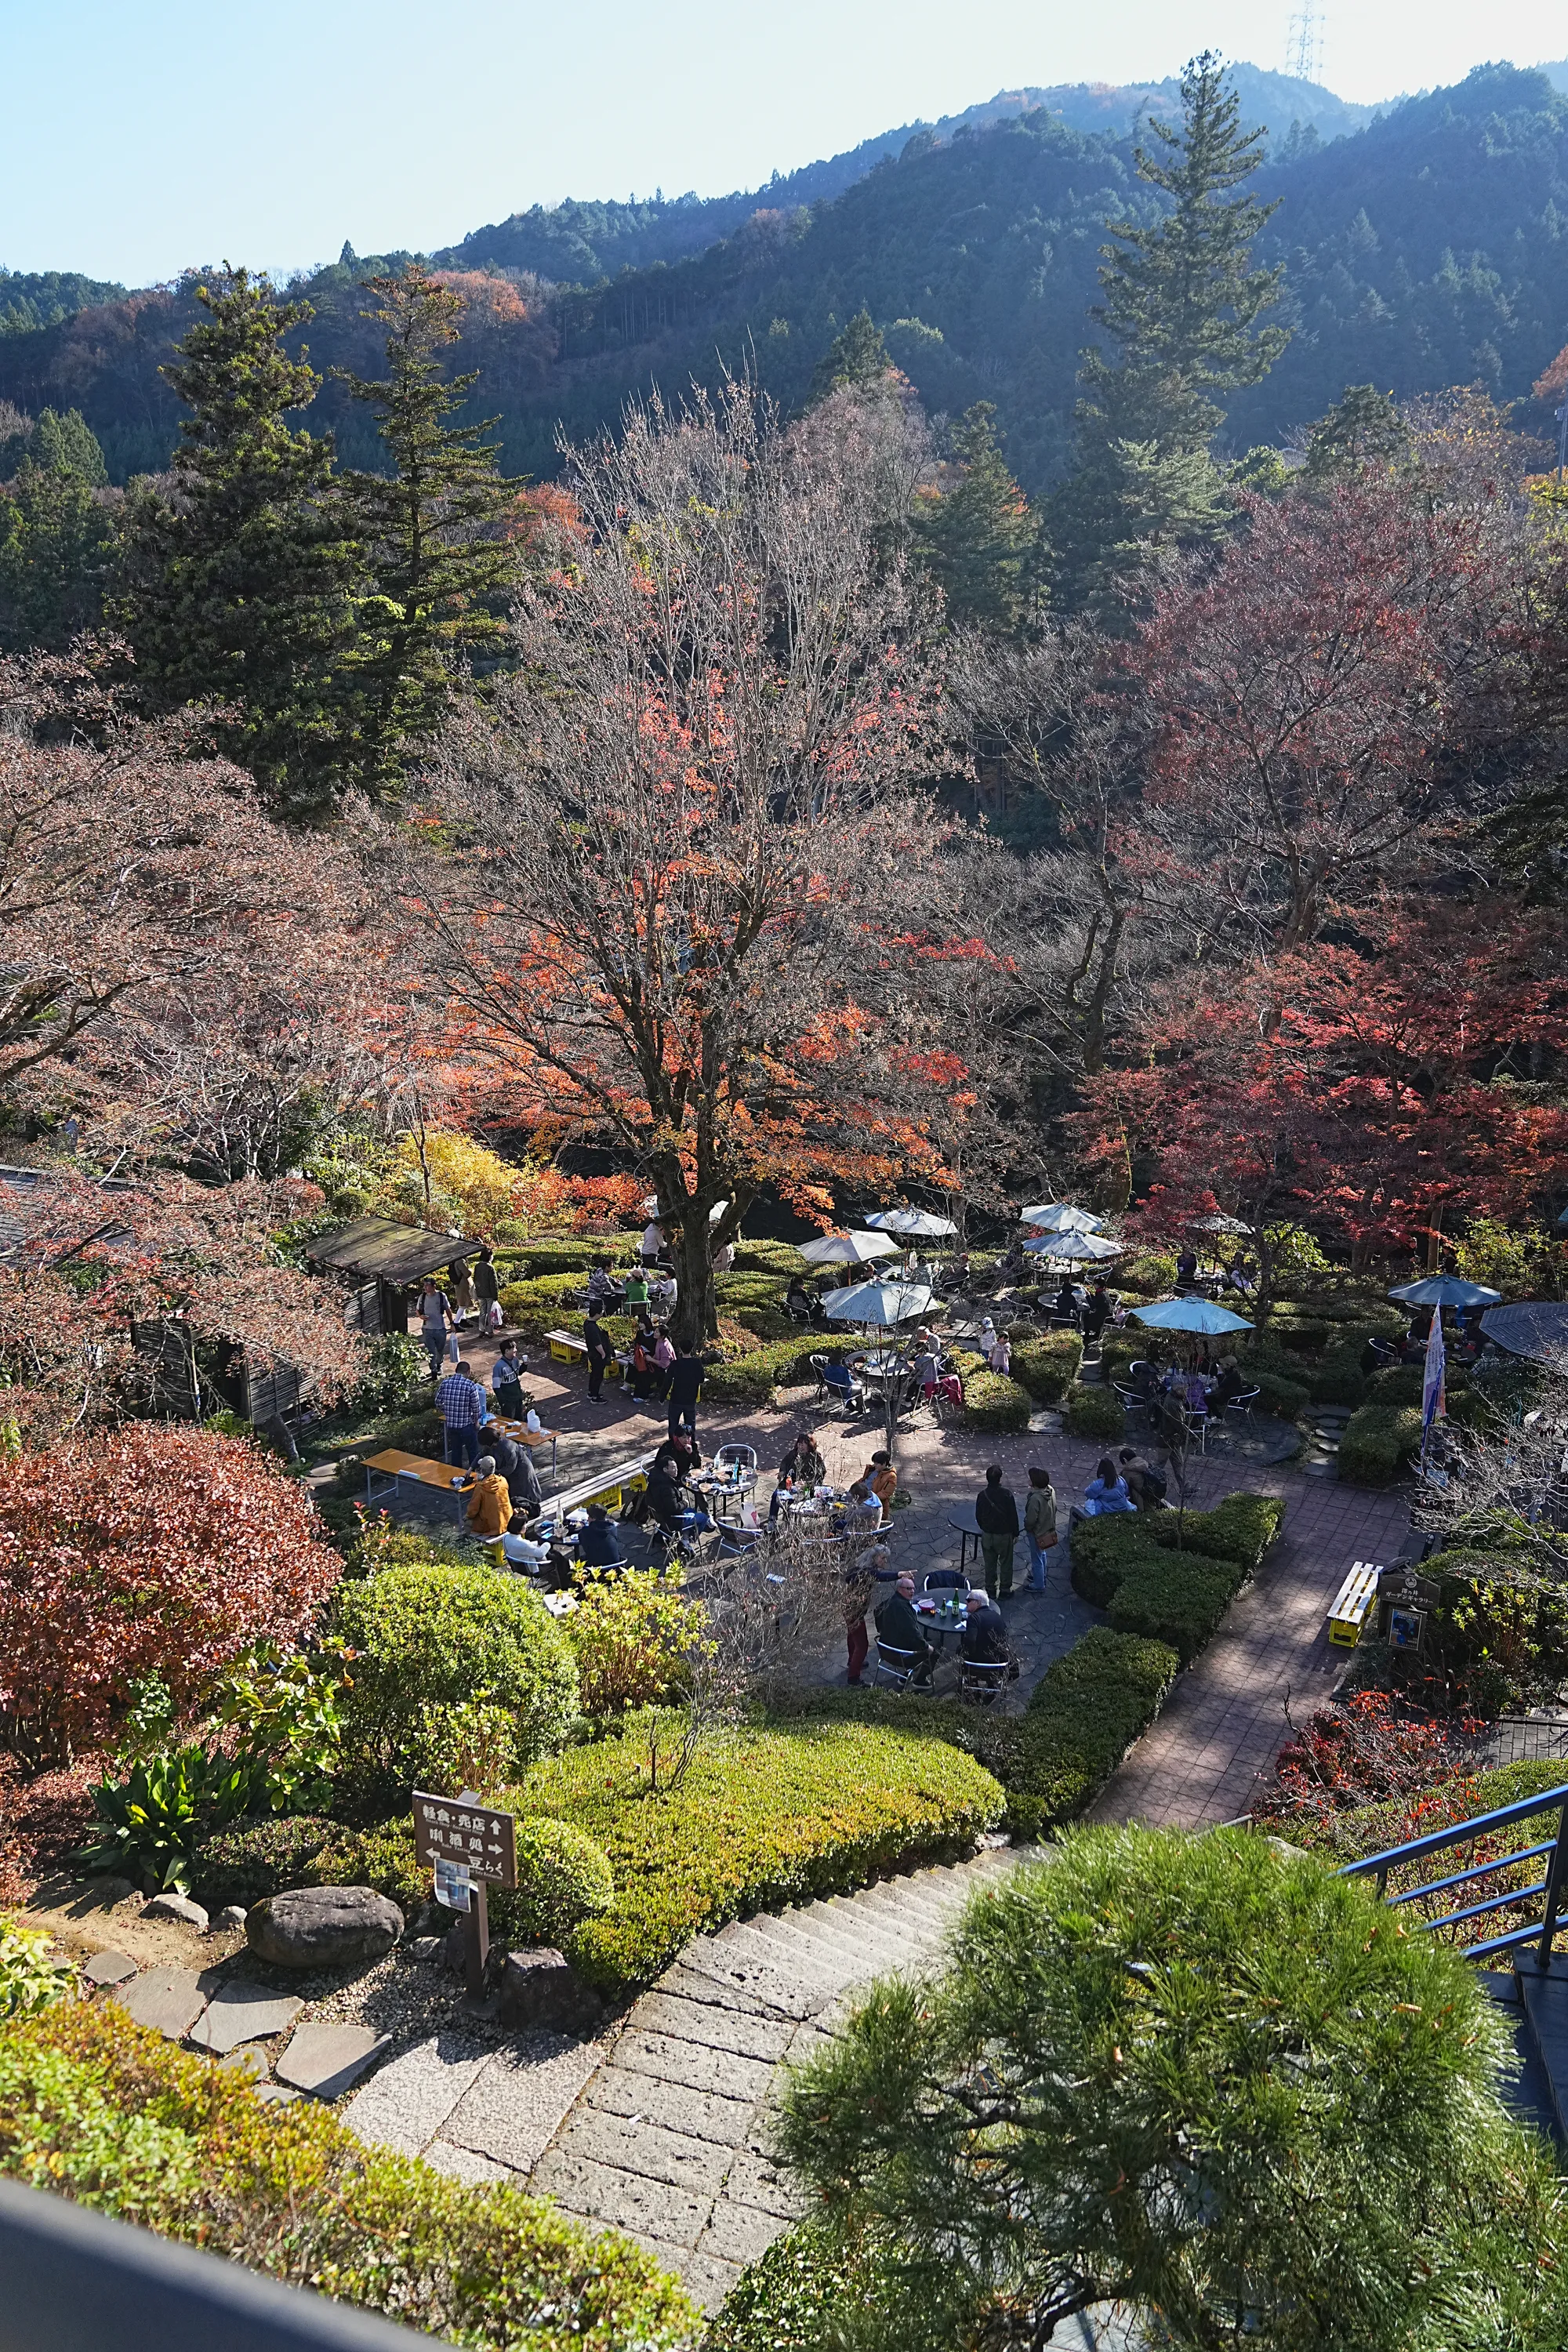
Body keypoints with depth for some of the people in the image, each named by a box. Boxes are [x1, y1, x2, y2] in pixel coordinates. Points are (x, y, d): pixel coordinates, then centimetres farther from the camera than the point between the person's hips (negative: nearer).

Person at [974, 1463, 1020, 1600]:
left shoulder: (982, 1495, -11)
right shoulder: (1007, 1494, -20)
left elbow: (978, 1517, 0)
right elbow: (1013, 1516, -13)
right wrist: (1015, 1533, 1)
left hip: (987, 1535, 2)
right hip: (1004, 1535, -2)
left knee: (990, 1564, 16)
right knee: (1006, 1564, 14)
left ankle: (991, 1590, 26)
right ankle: (1004, 1591, 23)